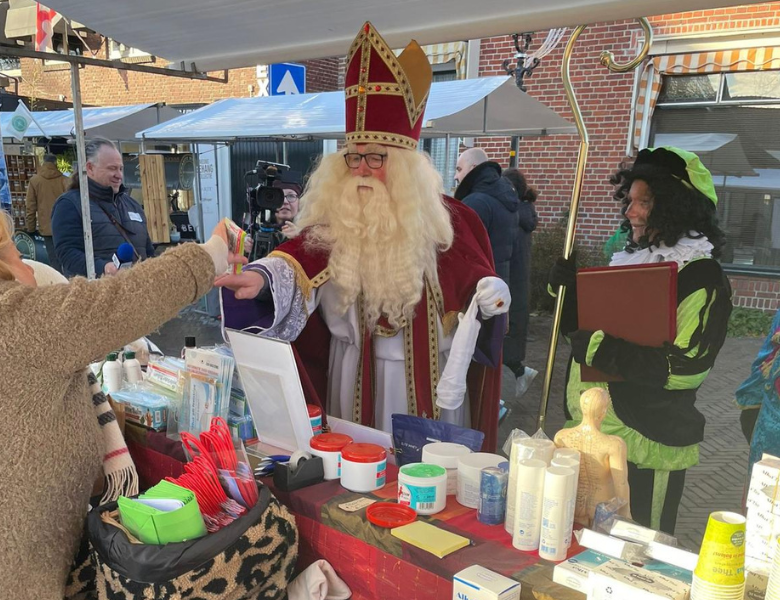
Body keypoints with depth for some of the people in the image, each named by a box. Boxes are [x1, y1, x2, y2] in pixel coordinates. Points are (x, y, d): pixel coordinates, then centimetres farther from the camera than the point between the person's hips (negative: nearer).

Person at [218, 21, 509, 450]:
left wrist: (492, 296, -18)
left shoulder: (447, 220, -5)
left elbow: (476, 281, 3)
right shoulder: (332, 219, -6)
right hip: (354, 379, 1)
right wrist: (263, 276, -44)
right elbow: (299, 260, -24)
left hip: (428, 379, 0)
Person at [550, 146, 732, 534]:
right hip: (591, 430, 7)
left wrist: (600, 349, -24)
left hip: (646, 445, -7)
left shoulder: (701, 278, -13)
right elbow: (583, 330, 15)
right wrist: (568, 293, -3)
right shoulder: (630, 258, 10)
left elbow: (684, 368, -23)